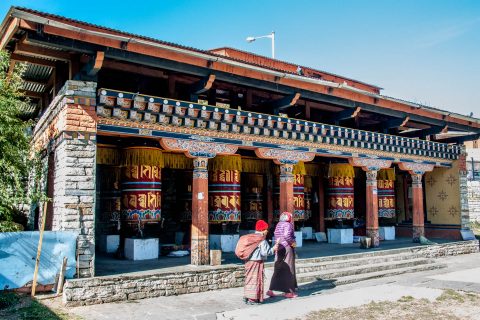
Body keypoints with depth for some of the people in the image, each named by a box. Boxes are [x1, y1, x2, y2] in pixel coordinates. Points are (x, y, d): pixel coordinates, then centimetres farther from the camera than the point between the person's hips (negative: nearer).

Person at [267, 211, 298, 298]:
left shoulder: (278, 224, 11)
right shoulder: (288, 224, -11)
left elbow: (275, 234, 11)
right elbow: (286, 235, -25)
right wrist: (292, 242, -12)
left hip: (279, 248, 7)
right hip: (287, 248, -7)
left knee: (278, 269, 11)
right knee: (288, 270, 1)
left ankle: (271, 290, 7)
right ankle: (288, 292, 7)